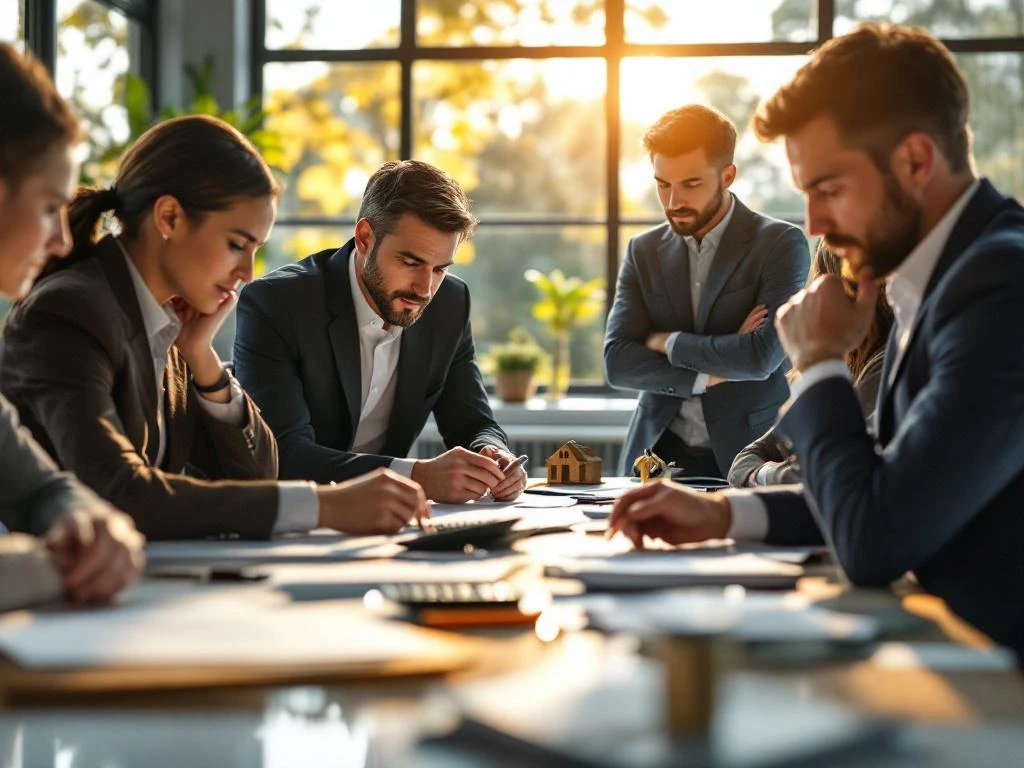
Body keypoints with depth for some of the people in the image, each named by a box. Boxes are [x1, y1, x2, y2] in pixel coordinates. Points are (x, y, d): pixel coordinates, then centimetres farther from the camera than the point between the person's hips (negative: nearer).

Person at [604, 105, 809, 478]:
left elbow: (762, 356, -15)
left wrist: (668, 343, -4)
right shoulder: (644, 251, 10)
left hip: (747, 457, -3)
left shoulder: (780, 244, -2)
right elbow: (617, 362, 0)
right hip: (659, 453, 3)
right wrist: (709, 374, -10)